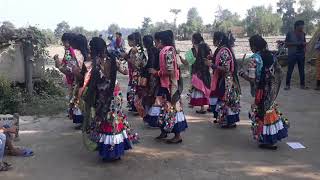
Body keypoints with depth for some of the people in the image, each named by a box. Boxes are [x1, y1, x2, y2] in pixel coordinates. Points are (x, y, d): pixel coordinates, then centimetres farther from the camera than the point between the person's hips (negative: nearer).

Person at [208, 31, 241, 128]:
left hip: (225, 81, -9)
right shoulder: (221, 50, 8)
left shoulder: (224, 51, -21)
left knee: (226, 100, -1)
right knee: (222, 100, 16)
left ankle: (230, 121, 10)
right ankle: (222, 118, 27)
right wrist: (213, 58, 8)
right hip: (221, 80, 9)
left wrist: (212, 65, -23)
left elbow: (226, 68, -24)